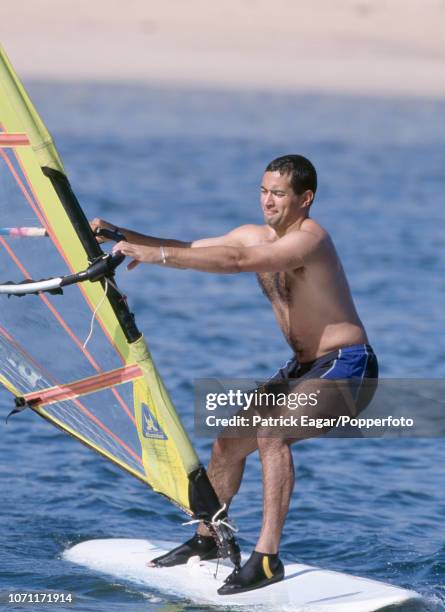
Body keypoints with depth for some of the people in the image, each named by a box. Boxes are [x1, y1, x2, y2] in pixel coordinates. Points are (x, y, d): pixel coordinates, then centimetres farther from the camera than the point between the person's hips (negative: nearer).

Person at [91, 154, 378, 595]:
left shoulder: (310, 238, -21)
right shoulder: (255, 236, 7)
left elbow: (235, 261, -34)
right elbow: (188, 250, 10)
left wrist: (156, 255, -37)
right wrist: (122, 236, -4)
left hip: (347, 369, -9)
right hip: (302, 367, 10)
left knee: (270, 433, -30)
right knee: (229, 440, 10)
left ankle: (267, 558, -29)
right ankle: (207, 539, 31)